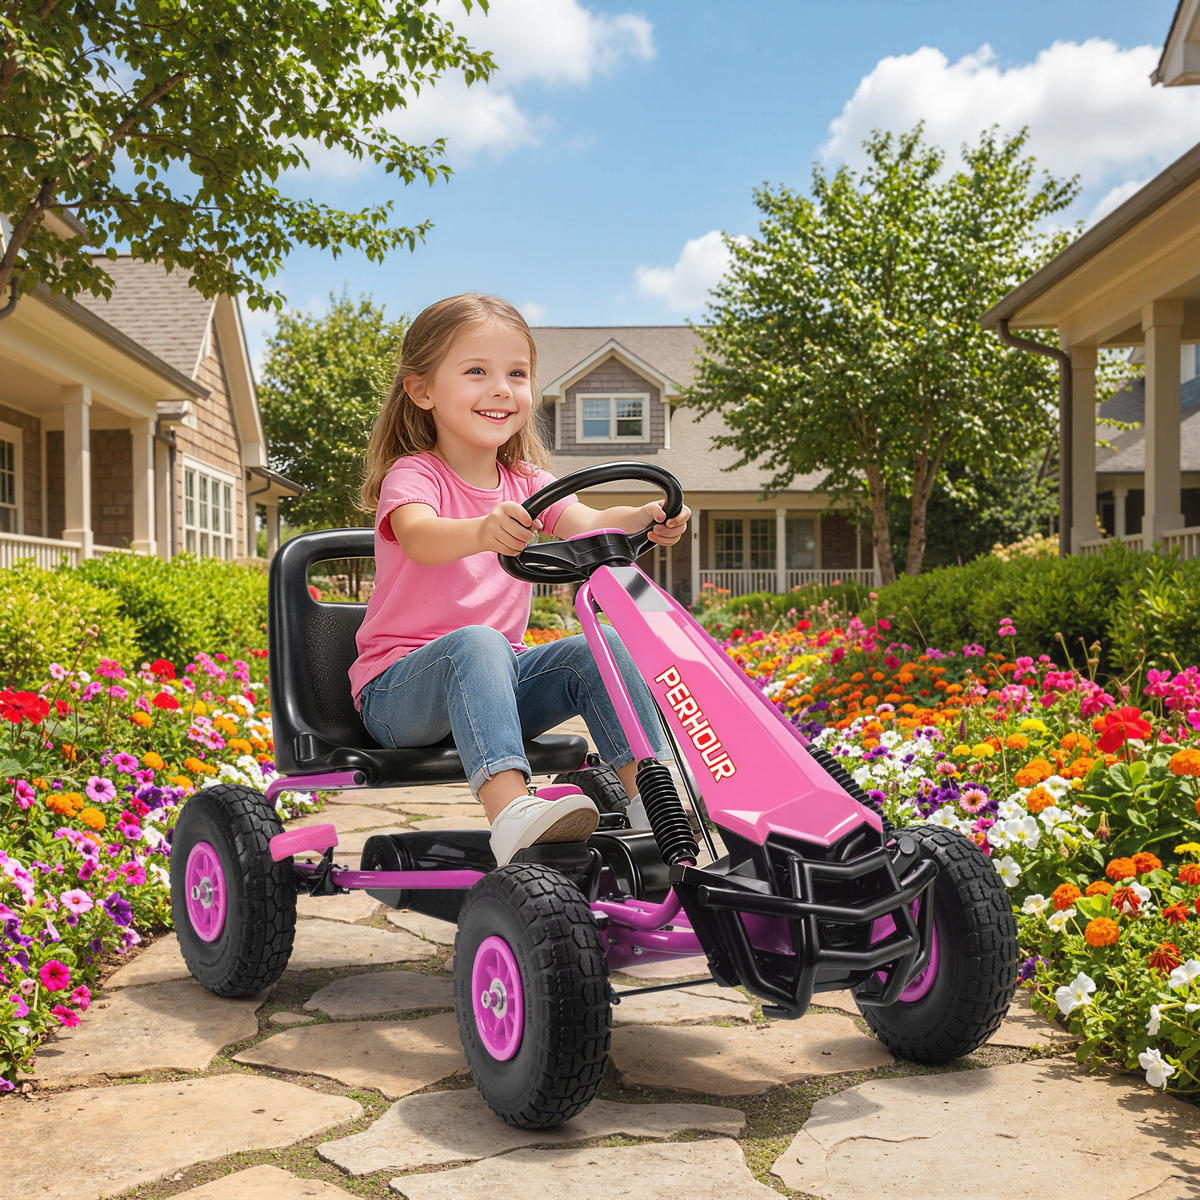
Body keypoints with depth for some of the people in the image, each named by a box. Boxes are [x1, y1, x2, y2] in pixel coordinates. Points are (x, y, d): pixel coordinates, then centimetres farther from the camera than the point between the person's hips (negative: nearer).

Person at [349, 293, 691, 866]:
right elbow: (420, 538, -34)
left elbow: (587, 525, -11)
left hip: (505, 673, 6)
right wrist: (484, 530, -56)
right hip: (399, 685, -5)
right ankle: (510, 811, -53)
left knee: (605, 645, -16)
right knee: (477, 642, -37)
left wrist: (645, 520, -33)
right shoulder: (413, 475, -10)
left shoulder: (526, 481, 8)